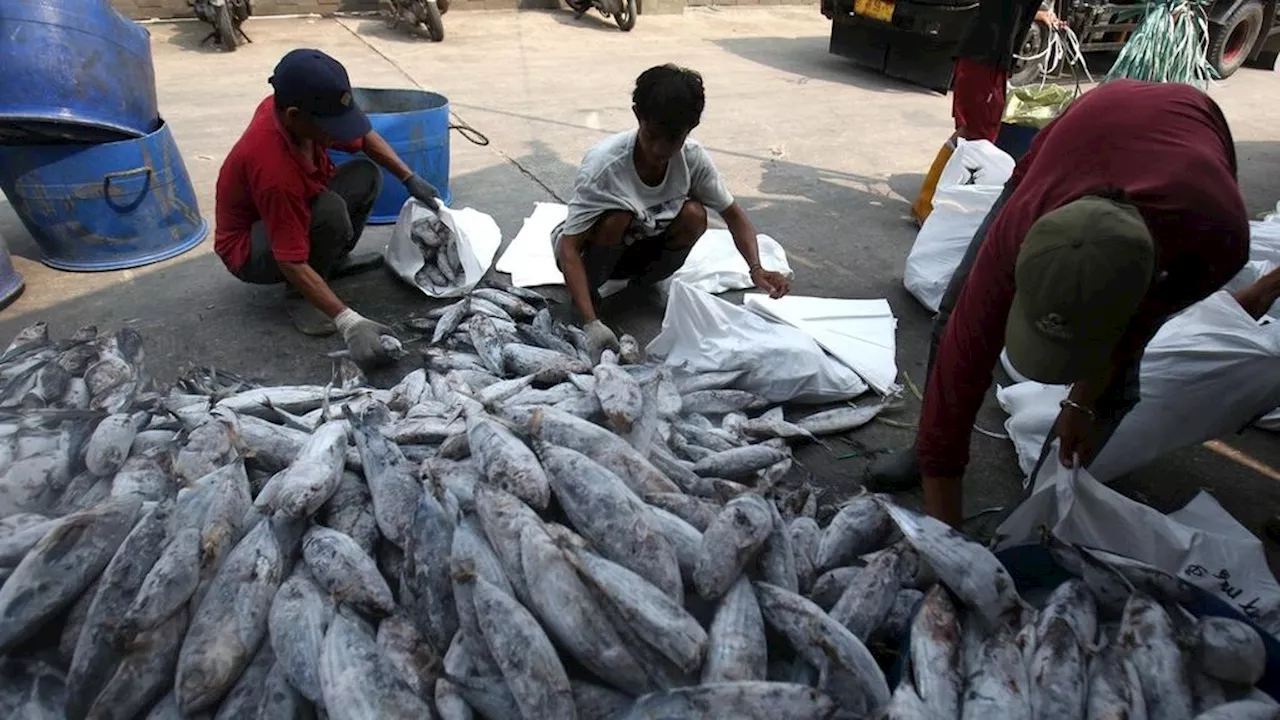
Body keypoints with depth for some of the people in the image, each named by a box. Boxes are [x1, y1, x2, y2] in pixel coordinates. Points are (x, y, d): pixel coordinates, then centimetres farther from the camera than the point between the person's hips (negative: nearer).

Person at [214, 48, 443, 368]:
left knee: (367, 175, -3)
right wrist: (349, 322, -42)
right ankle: (299, 297, -12)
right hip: (249, 250, -8)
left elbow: (364, 137, 1)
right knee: (331, 212, -35)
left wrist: (410, 179, -7)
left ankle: (334, 260, 8)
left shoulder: (292, 107, -18)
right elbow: (291, 263, -37)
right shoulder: (273, 168, -39)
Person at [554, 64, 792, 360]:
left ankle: (643, 282, 2)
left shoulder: (694, 158, -20)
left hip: (639, 248, 4)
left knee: (694, 215, -24)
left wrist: (756, 268, -29)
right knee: (617, 218, -36)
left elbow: (733, 214, -9)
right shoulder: (604, 164, -33)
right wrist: (591, 322, -45)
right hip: (591, 249, -3)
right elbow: (569, 248, -33)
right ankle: (588, 291, -8)